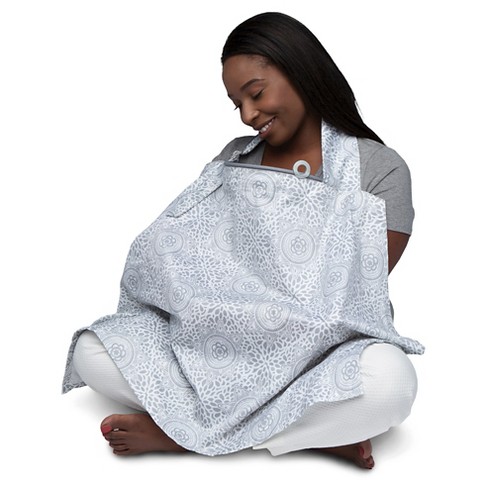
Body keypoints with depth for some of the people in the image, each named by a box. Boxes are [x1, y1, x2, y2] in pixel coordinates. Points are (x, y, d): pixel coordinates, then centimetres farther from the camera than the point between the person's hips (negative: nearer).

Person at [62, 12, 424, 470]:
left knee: (389, 381, -36)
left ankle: (180, 429, -20)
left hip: (319, 353, -3)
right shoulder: (234, 158, 12)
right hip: (217, 342, 4)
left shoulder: (378, 170, -1)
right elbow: (174, 257, 9)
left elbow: (356, 298, -7)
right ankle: (316, 429, -19)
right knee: (93, 352, -17)